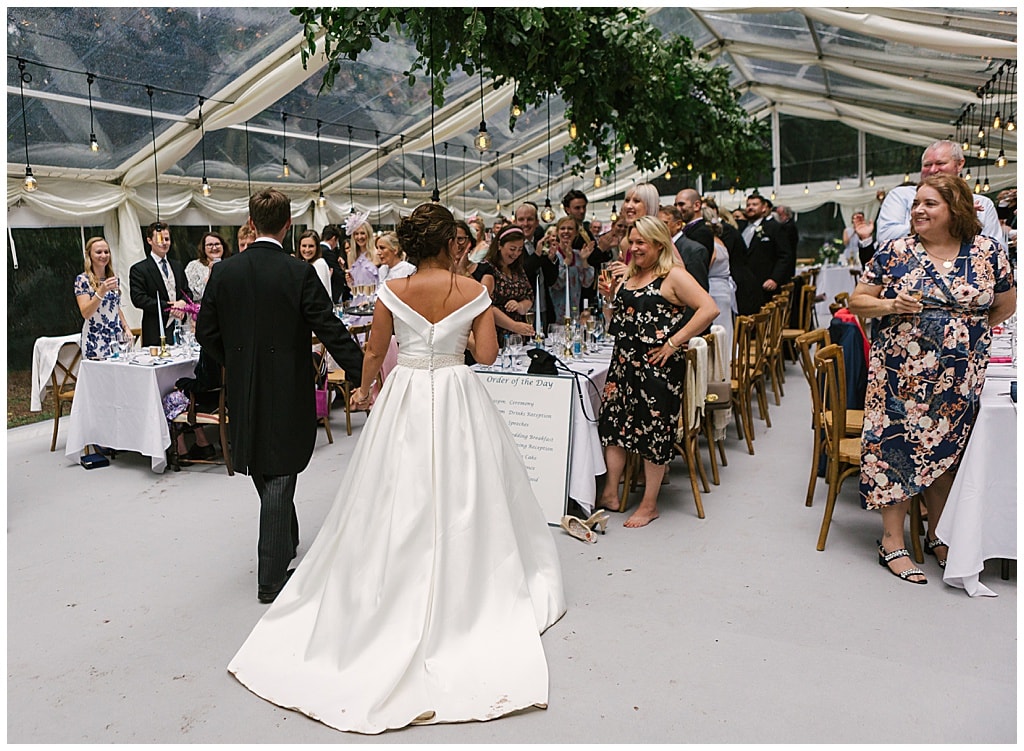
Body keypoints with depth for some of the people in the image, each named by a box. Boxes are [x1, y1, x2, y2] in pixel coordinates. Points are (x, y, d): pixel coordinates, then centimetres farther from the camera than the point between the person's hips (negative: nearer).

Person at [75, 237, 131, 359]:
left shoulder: (114, 279, 10)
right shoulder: (82, 280, -6)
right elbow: (85, 313, -15)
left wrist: (126, 328, 7)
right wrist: (101, 291, -25)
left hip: (117, 336, 5)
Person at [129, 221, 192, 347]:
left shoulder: (177, 266, 19)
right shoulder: (138, 269, 0)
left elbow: (187, 292, 19)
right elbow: (138, 299, -10)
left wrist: (182, 303, -5)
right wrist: (167, 308, -15)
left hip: (180, 327, 5)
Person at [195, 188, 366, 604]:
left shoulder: (223, 271, -1)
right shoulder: (300, 273, -13)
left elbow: (206, 332, 4)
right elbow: (330, 330, -14)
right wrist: (366, 372, -7)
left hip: (243, 391, 4)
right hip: (287, 391, -4)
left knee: (263, 472, 21)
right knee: (280, 475, 2)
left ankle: (286, 542, 42)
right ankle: (272, 578, 7)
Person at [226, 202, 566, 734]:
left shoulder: (393, 292, -6)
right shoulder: (472, 291, -7)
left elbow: (373, 354, 0)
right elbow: (487, 354, -6)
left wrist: (364, 390, 18)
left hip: (405, 400, 0)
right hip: (457, 399, 0)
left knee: (399, 506, 11)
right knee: (459, 500, 12)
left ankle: (398, 596, 23)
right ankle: (463, 590, 23)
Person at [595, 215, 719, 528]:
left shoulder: (673, 276, -8)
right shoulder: (627, 274, 14)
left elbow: (709, 309, -18)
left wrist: (674, 341, -18)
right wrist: (608, 295, 4)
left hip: (657, 364, -7)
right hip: (623, 361, 8)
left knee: (653, 432, 1)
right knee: (612, 422, 8)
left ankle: (649, 505, 14)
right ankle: (610, 495, 22)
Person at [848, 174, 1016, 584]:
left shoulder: (988, 252, 3)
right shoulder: (895, 251, -1)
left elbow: (1006, 304, 15)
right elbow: (857, 300, -1)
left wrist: (969, 332, 8)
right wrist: (893, 306, -17)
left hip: (961, 376, 2)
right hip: (902, 371, -2)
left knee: (947, 451, 8)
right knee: (897, 447, -3)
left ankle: (938, 535, 26)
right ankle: (892, 543, 8)